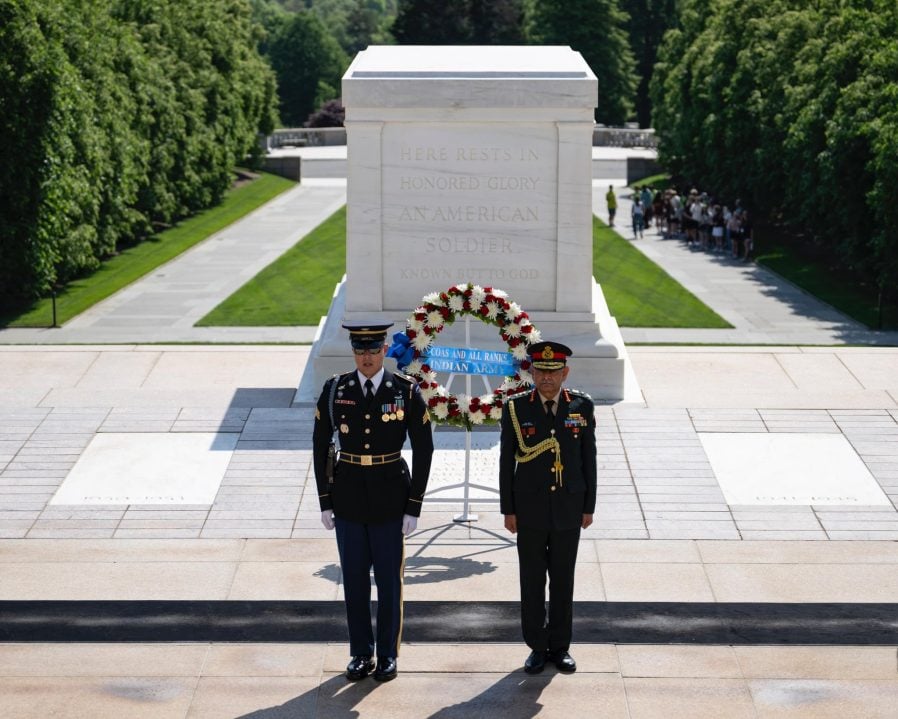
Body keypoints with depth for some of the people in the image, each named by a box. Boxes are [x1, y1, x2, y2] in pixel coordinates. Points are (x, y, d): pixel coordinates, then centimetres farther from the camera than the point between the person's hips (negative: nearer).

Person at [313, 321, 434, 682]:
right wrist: (325, 503, 0)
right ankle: (361, 653, 22)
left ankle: (388, 655, 20)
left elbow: (423, 449, -6)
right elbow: (320, 445, 2)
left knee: (389, 579, 6)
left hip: (390, 498, -2)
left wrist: (414, 507, -8)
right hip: (348, 497, 2)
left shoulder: (407, 391, -9)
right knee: (354, 579, 8)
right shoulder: (334, 390, -4)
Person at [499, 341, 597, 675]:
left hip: (568, 508, 1)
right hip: (530, 508, -1)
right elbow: (506, 461, -1)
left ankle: (560, 646, 18)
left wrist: (588, 507, 1)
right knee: (532, 580, 5)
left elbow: (589, 458, 3)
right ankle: (537, 647, 15)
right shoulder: (516, 408, -5)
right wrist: (508, 510, -3)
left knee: (563, 579, 8)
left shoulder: (582, 406, -2)